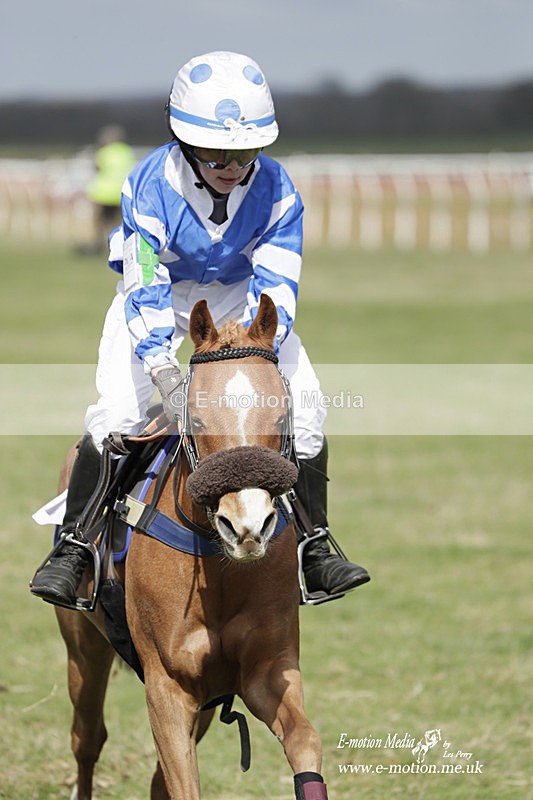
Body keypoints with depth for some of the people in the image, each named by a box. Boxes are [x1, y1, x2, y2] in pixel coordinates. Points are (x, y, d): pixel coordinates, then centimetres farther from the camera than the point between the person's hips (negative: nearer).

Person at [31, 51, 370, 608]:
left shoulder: (275, 190, -24)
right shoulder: (150, 187, -30)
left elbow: (276, 285, -25)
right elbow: (146, 293, -33)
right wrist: (167, 375, -47)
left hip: (240, 294, 2)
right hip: (158, 291, -2)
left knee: (305, 406, -12)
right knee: (115, 412, -20)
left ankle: (312, 548, 1)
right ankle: (73, 546, -4)